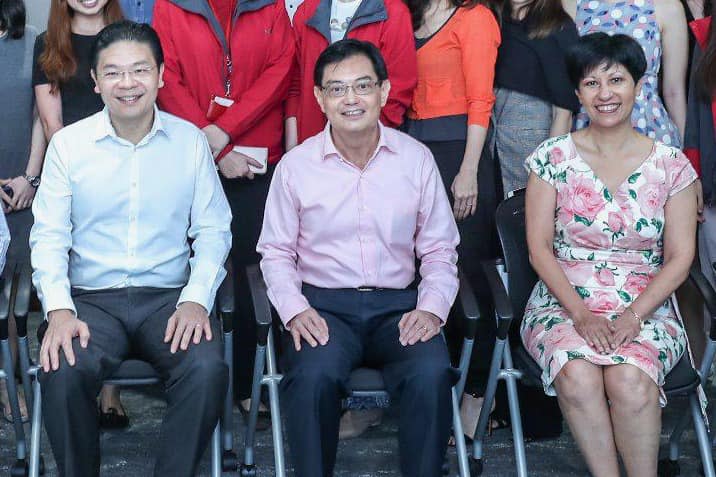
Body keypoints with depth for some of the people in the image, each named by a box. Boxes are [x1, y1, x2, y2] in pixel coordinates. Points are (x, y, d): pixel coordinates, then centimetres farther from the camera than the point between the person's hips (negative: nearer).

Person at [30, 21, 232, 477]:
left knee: (208, 370, -29)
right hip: (90, 298, 0)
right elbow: (50, 235, 2)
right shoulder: (68, 143, 3)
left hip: (169, 297, 1)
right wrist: (59, 309, -14)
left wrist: (197, 299, -11)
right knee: (63, 372, -31)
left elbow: (213, 230, 5)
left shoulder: (190, 140, 5)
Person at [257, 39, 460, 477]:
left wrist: (432, 308, -8)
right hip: (323, 305, -1)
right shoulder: (295, 166, 3)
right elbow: (276, 252, 9)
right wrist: (294, 309, -9)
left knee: (431, 373, -30)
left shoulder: (417, 158, 5)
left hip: (398, 305, 1)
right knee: (314, 375, -33)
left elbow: (439, 251, 10)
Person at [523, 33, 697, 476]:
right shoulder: (553, 158, 3)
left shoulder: (671, 165, 4)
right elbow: (540, 248, 0)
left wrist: (633, 316, -13)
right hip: (564, 302, 0)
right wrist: (581, 314, -13)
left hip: (645, 308, 0)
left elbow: (679, 258, 2)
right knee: (578, 377, -32)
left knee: (629, 380, -32)